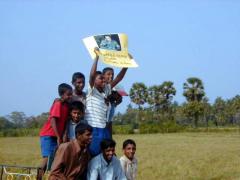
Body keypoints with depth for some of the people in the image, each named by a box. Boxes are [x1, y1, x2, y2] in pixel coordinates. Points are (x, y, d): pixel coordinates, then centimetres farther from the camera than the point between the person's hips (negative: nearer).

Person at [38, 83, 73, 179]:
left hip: (57, 136, 8)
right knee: (48, 157, -12)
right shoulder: (58, 103, -15)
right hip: (48, 135, -8)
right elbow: (53, 121, -20)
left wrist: (63, 136, 0)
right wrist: (58, 137, -21)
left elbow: (64, 122, 9)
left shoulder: (67, 105, 7)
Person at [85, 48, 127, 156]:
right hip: (93, 129, -7)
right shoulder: (91, 91, -4)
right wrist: (97, 56, -19)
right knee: (93, 156, -5)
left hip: (104, 129, 7)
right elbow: (92, 74, -19)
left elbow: (118, 78, 12)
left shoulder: (106, 90, 13)